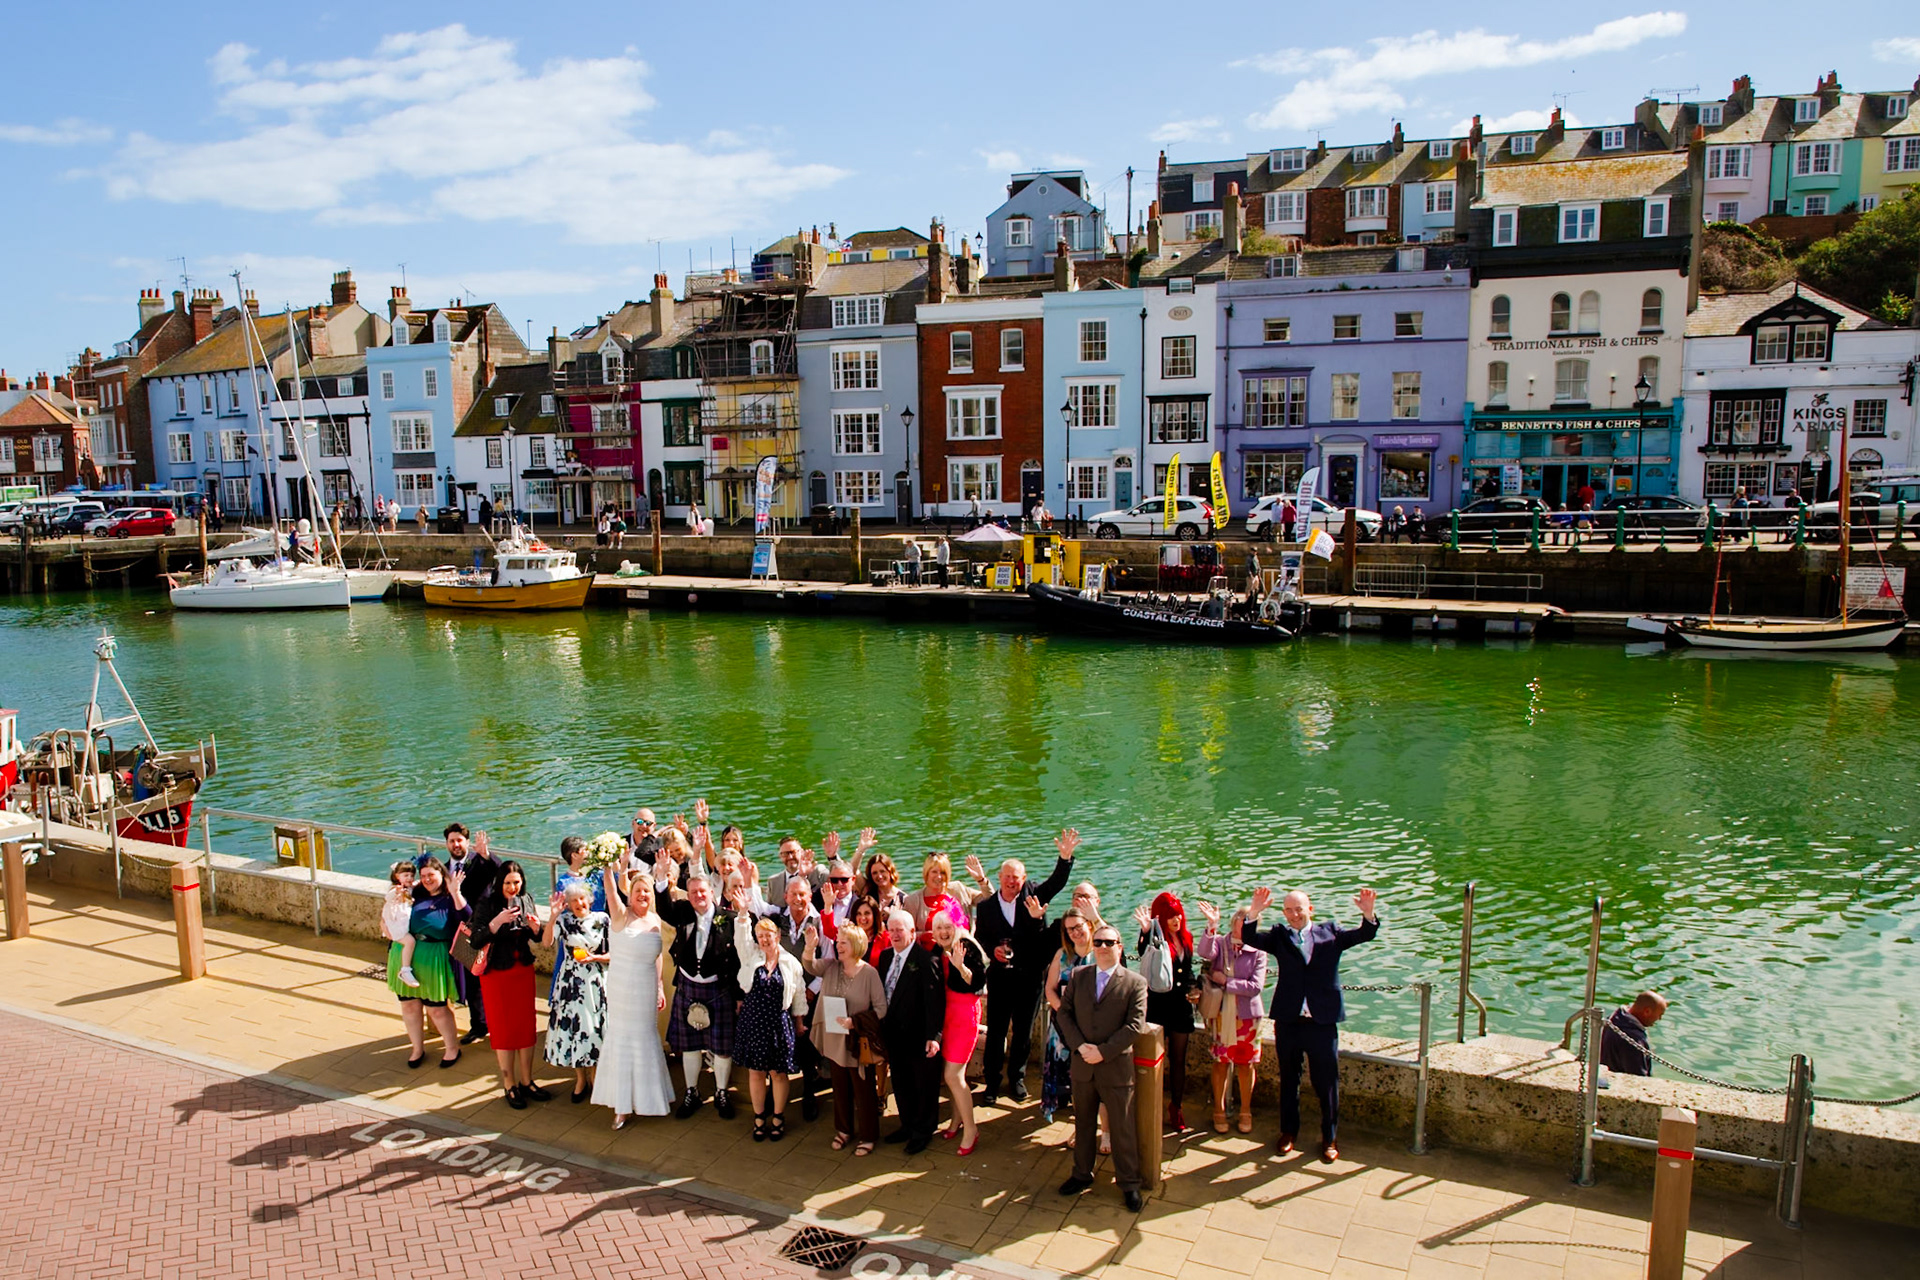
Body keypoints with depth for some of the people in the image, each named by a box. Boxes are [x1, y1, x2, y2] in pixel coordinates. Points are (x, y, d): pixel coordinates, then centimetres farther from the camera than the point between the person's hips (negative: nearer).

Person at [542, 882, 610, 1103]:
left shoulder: (601, 919, 0)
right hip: (570, 981, 1)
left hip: (595, 980, -1)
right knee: (572, 1024, 3)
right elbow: (546, 942, -16)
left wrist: (594, 958, -15)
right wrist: (553, 916, -25)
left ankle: (594, 1074, 21)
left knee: (595, 1025, 1)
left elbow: (611, 954, 3)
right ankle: (580, 1079, 19)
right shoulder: (564, 921, 1)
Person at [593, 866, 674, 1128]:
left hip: (646, 991, 3)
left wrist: (661, 988, 10)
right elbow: (611, 891, -28)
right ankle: (622, 1105, 17)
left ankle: (646, 1094, 32)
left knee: (646, 1037, 14)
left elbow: (658, 958, 9)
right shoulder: (621, 916, -10)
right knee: (622, 1038, 6)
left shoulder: (657, 921, 1)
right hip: (621, 990, -3)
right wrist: (608, 867, -43)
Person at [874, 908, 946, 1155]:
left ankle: (923, 1132, 26)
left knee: (925, 1085, 10)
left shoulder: (925, 959, -18)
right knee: (901, 1083, 19)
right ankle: (908, 1125, 37)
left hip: (919, 1036, -7)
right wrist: (881, 1028, 8)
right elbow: (881, 993, 10)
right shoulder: (886, 956, 5)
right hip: (895, 1034, 7)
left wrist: (934, 1036, -24)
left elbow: (935, 1000, -20)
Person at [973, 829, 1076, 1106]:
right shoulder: (985, 906, 2)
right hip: (1000, 976, -1)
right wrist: (993, 949, -15)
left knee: (1023, 1031, 11)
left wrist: (1065, 857, -25)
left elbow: (1057, 881, -9)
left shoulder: (1033, 896, 2)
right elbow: (979, 937, 5)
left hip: (1029, 977, 1)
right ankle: (991, 1082, 15)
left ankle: (1017, 1078, 28)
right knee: (995, 1031, 3)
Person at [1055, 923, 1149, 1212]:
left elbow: (1136, 1025, -12)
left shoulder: (1135, 982, -7)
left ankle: (1129, 1183, 21)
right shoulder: (1079, 976, 4)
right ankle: (1082, 1174, 35)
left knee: (1122, 1128, 5)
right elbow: (1065, 1012, 2)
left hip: (1116, 1066, -3)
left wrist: (1103, 1051, -17)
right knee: (1083, 1123, 18)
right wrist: (1080, 1046, -12)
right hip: (1082, 1065, 3)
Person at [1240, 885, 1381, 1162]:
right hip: (1288, 1021, 1)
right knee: (1288, 1080, 15)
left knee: (1327, 1082, 7)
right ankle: (1289, 1132, 32)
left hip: (1322, 1022, -1)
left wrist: (1368, 914, -30)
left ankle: (1329, 1139, 23)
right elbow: (1249, 938, -11)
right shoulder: (1279, 936, 4)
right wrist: (1254, 912, -29)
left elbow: (1365, 935, -8)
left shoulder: (1330, 933, 3)